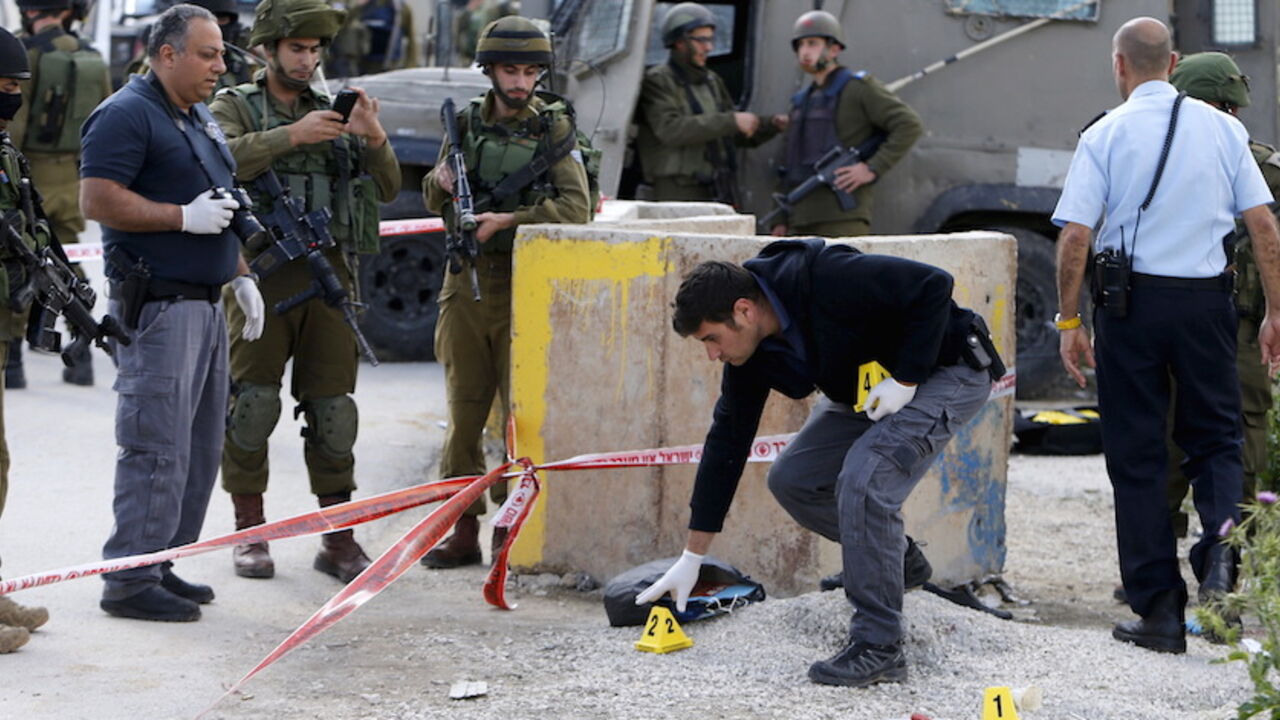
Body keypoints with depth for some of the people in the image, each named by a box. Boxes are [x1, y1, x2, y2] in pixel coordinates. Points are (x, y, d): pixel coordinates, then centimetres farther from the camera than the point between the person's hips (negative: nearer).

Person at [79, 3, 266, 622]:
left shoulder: (200, 118, 19)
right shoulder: (128, 114, -11)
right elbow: (96, 200, -20)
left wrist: (241, 275, 19)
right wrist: (185, 216, -19)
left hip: (205, 304, 10)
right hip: (158, 307, -10)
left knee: (199, 447, 12)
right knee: (157, 448, -10)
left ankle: (162, 563, 20)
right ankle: (130, 580, -5)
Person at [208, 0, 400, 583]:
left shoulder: (333, 111, 16)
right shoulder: (235, 107, 5)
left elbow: (386, 189, 10)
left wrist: (374, 138, -9)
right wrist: (290, 136, -25)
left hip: (329, 273, 3)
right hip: (261, 271, -3)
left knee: (332, 408, 3)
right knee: (252, 403, -4)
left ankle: (338, 540, 8)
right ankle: (249, 531, 7)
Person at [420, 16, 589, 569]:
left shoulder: (554, 128, -1)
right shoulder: (467, 123, 9)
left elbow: (575, 207, -11)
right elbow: (433, 200, 17)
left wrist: (507, 220, -19)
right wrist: (441, 183, -6)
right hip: (467, 281, 4)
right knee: (464, 413, 6)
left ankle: (513, 529, 4)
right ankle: (464, 530, 12)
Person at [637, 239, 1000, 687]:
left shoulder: (827, 281, -32)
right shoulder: (751, 353, -7)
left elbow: (933, 285, -29)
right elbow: (726, 444, 0)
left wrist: (905, 380, -27)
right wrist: (691, 559, 2)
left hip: (946, 370, -9)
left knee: (863, 479, -26)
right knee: (791, 480, 0)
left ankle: (880, 649, -19)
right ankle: (891, 555, 20)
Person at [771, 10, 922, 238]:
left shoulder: (859, 88, 0)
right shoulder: (802, 101, 23)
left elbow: (909, 125, -9)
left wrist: (873, 169, -15)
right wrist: (781, 219, 18)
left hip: (843, 218, -7)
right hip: (801, 218, 7)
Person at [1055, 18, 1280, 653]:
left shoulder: (1105, 135, -2)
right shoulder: (1222, 128, 4)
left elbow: (1075, 236, -8)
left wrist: (1069, 320, 1)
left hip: (1130, 299, -1)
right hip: (1206, 297, 2)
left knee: (1137, 456, 7)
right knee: (1215, 436, 16)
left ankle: (1159, 612, 8)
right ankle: (1221, 542, -15)